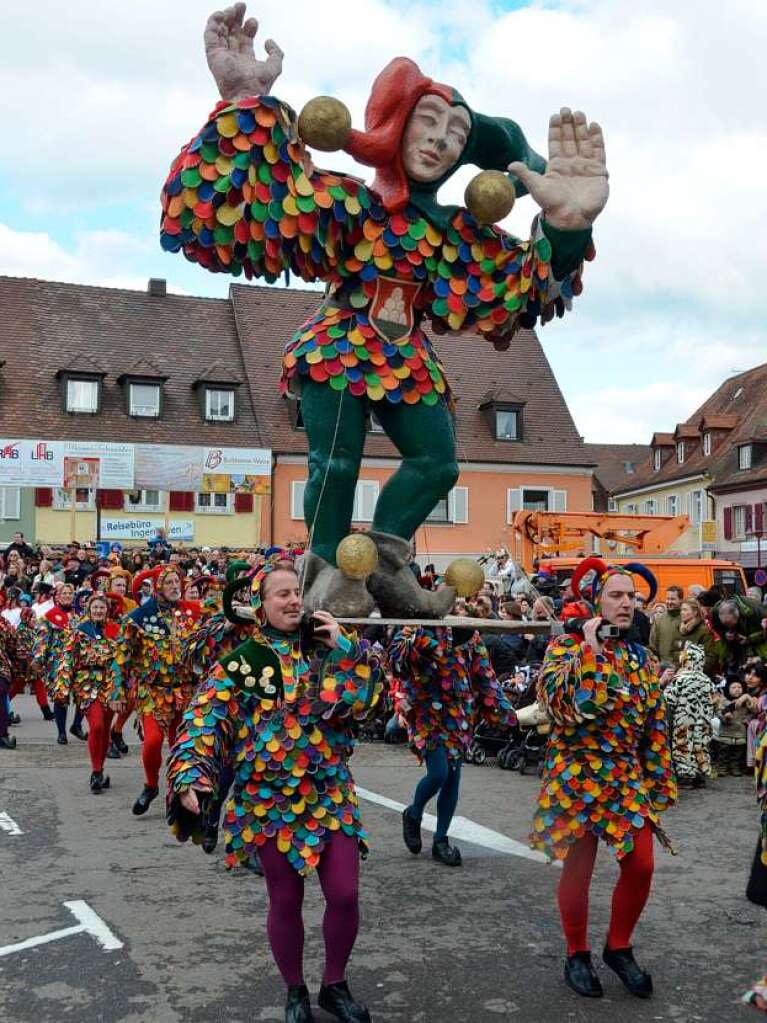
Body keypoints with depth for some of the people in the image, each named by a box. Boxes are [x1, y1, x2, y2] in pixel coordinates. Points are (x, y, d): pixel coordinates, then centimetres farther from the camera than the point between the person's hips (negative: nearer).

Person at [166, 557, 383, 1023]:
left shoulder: (329, 649, 2)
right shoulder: (240, 661, -5)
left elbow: (363, 700, -6)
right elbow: (205, 721, -10)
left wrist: (347, 648, -15)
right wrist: (189, 776, -24)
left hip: (330, 793, 2)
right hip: (270, 798, -2)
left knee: (346, 896, 0)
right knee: (286, 901, 9)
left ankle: (335, 984, 25)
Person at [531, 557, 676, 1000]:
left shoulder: (642, 658, 7)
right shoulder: (565, 646, -8)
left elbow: (656, 727, 11)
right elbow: (561, 704, -24)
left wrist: (660, 784, 9)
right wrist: (589, 649, -27)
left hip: (630, 777, 5)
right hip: (579, 775, -4)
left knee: (641, 866, 2)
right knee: (579, 869, 4)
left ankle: (619, 947, 25)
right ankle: (578, 955, 24)